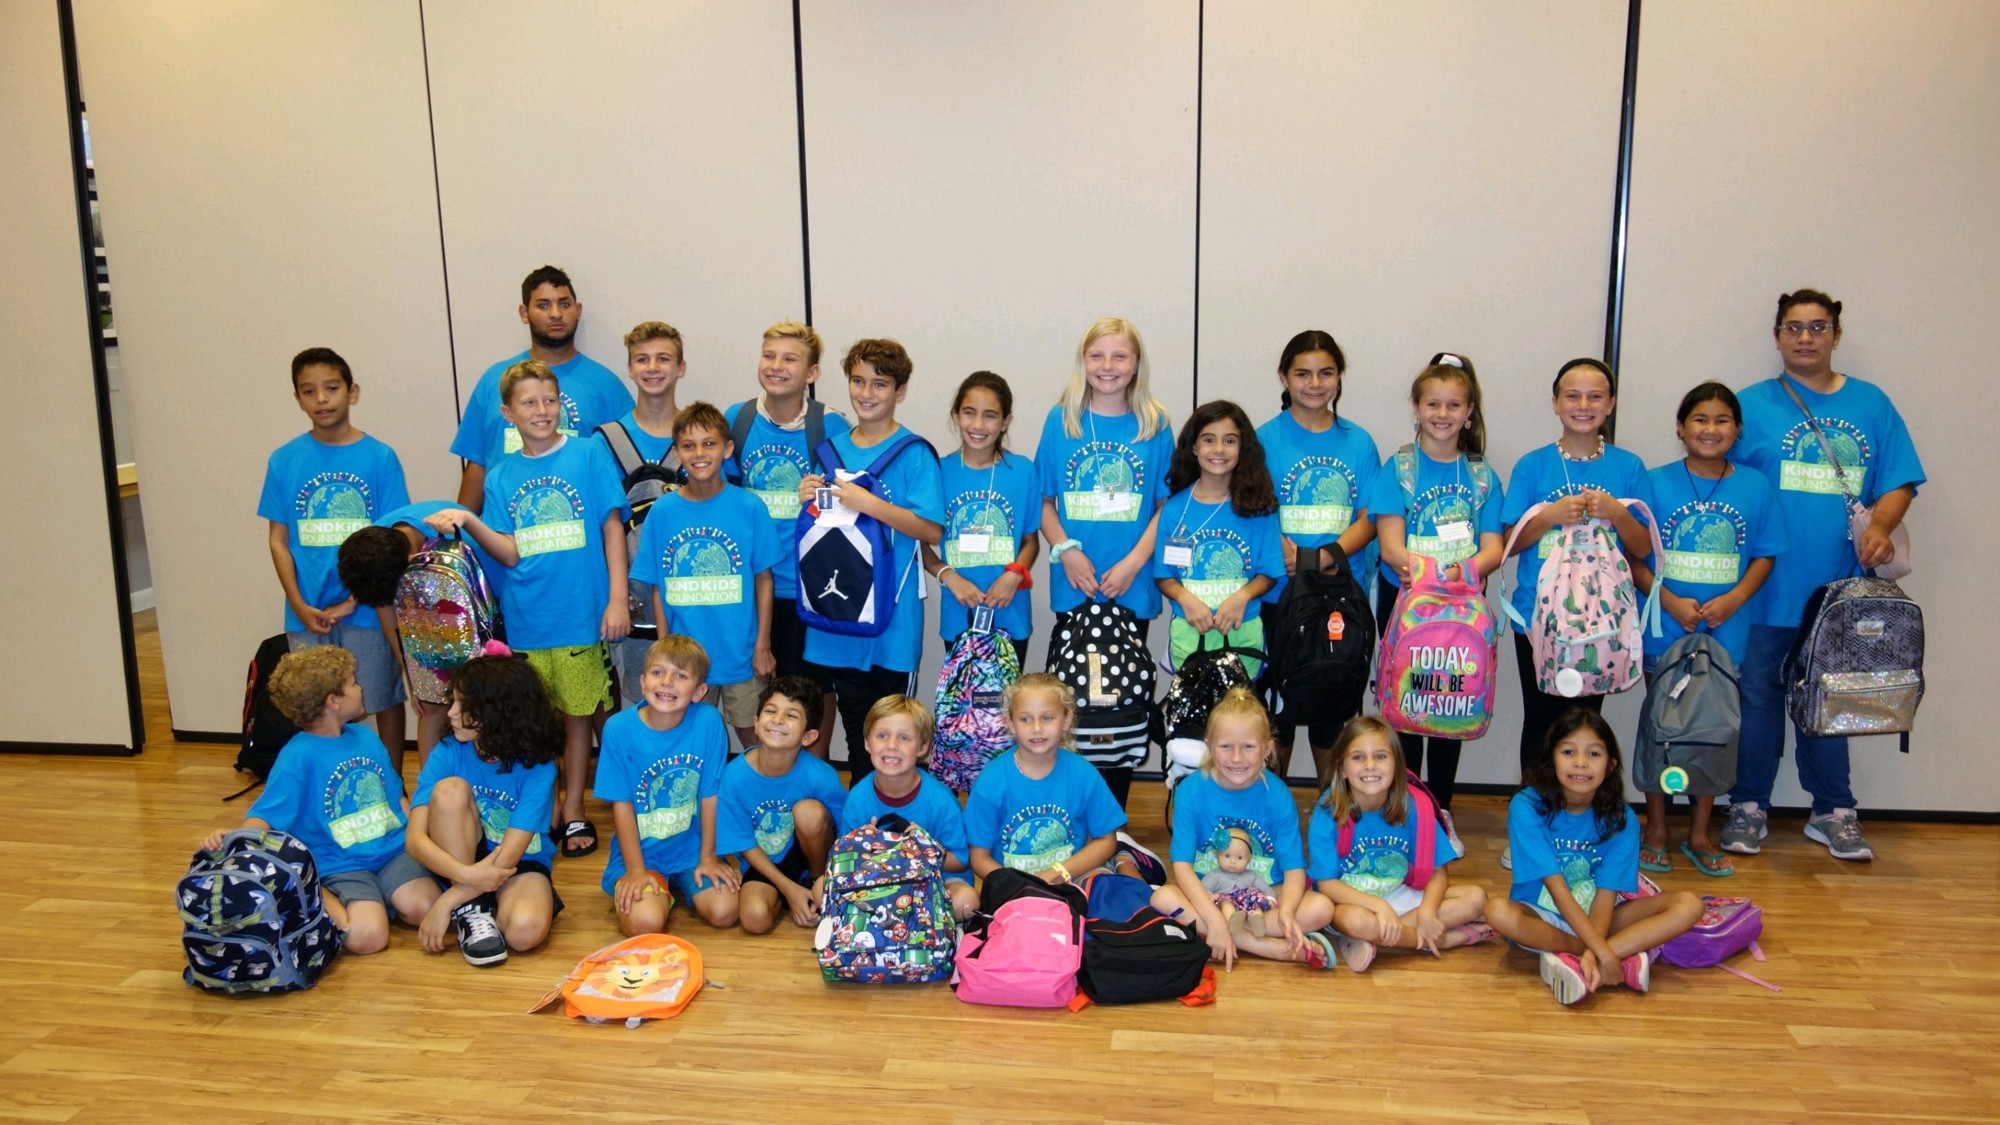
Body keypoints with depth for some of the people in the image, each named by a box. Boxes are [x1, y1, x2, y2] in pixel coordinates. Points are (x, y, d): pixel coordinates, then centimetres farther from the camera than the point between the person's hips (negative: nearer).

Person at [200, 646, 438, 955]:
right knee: (367, 936, -26)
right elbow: (266, 814, -16)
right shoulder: (298, 756, -8)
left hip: (393, 850, 4)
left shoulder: (366, 737, 11)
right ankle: (321, 899, 2)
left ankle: (384, 898, 7)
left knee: (425, 908, -24)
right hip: (341, 867, -4)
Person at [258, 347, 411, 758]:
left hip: (367, 607, -2)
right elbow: (279, 540, 4)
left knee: (384, 701, 9)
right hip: (307, 613, 2)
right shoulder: (285, 460, 2)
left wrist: (351, 601, -11)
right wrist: (300, 606, -7)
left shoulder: (379, 457, -5)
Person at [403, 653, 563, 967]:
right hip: (459, 864, 2)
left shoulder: (536, 767, -18)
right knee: (451, 789, -27)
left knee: (526, 931, -36)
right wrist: (467, 874, -36)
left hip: (520, 865, -2)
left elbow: (508, 855, -22)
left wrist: (446, 903, -27)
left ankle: (459, 906, -3)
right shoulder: (449, 754, -12)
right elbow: (415, 837, -19)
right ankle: (470, 910, -18)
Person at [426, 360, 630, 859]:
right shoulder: (501, 476, 7)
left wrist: (617, 599, -8)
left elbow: (612, 528, -2)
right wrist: (468, 521, -16)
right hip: (526, 621, 2)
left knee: (577, 715, 8)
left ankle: (573, 810, 21)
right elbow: (511, 554, 0)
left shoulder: (589, 455, -1)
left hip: (580, 613, -2)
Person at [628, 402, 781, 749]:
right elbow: (656, 588, 1)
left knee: (752, 734, 11)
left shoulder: (749, 508, -7)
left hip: (741, 654, -1)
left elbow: (763, 579, -3)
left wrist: (763, 646, -4)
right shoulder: (662, 512, -3)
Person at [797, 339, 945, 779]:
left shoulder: (914, 454, -7)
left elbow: (932, 530, -15)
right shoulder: (831, 449, 10)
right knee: (854, 729, 15)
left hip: (892, 616, -5)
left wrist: (869, 504, -22)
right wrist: (806, 499, -2)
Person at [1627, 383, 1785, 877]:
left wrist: (1732, 599, -12)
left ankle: (1699, 834, 24)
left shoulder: (1755, 487, 2)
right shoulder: (1656, 482, -4)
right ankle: (1655, 831, 20)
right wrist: (1671, 602, -16)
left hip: (1725, 630, 2)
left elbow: (1764, 556, 4)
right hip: (1664, 628, -2)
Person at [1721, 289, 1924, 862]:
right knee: (1758, 695, 5)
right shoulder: (1751, 404, 1)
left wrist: (1879, 525, -14)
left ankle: (1832, 813, 23)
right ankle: (1749, 808, 16)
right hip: (1765, 586, -2)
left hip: (1838, 587, 2)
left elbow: (1899, 482, 6)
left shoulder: (1870, 404, 8)